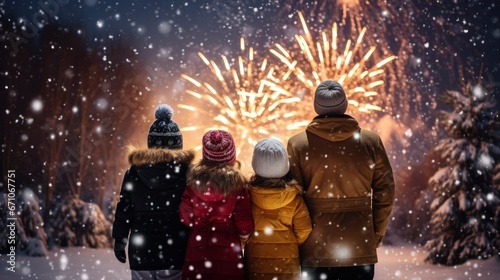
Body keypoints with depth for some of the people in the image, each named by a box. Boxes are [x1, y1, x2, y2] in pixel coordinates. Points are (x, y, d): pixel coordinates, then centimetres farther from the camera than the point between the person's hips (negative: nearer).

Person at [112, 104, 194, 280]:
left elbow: (124, 210, 3)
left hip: (140, 250, 2)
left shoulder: (134, 172, 1)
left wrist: (119, 240, 11)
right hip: (174, 251, -2)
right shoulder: (186, 171, -5)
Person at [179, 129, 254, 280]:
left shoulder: (193, 179, -6)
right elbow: (244, 224, -9)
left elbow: (185, 219, -2)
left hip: (196, 252, 2)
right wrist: (243, 236, 13)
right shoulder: (237, 183, -11)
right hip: (228, 253, -2)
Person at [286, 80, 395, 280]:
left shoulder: (298, 144, -5)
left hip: (315, 250, 0)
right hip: (360, 248, 1)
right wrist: (377, 233, 12)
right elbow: (385, 192, 1)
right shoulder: (371, 142, -2)